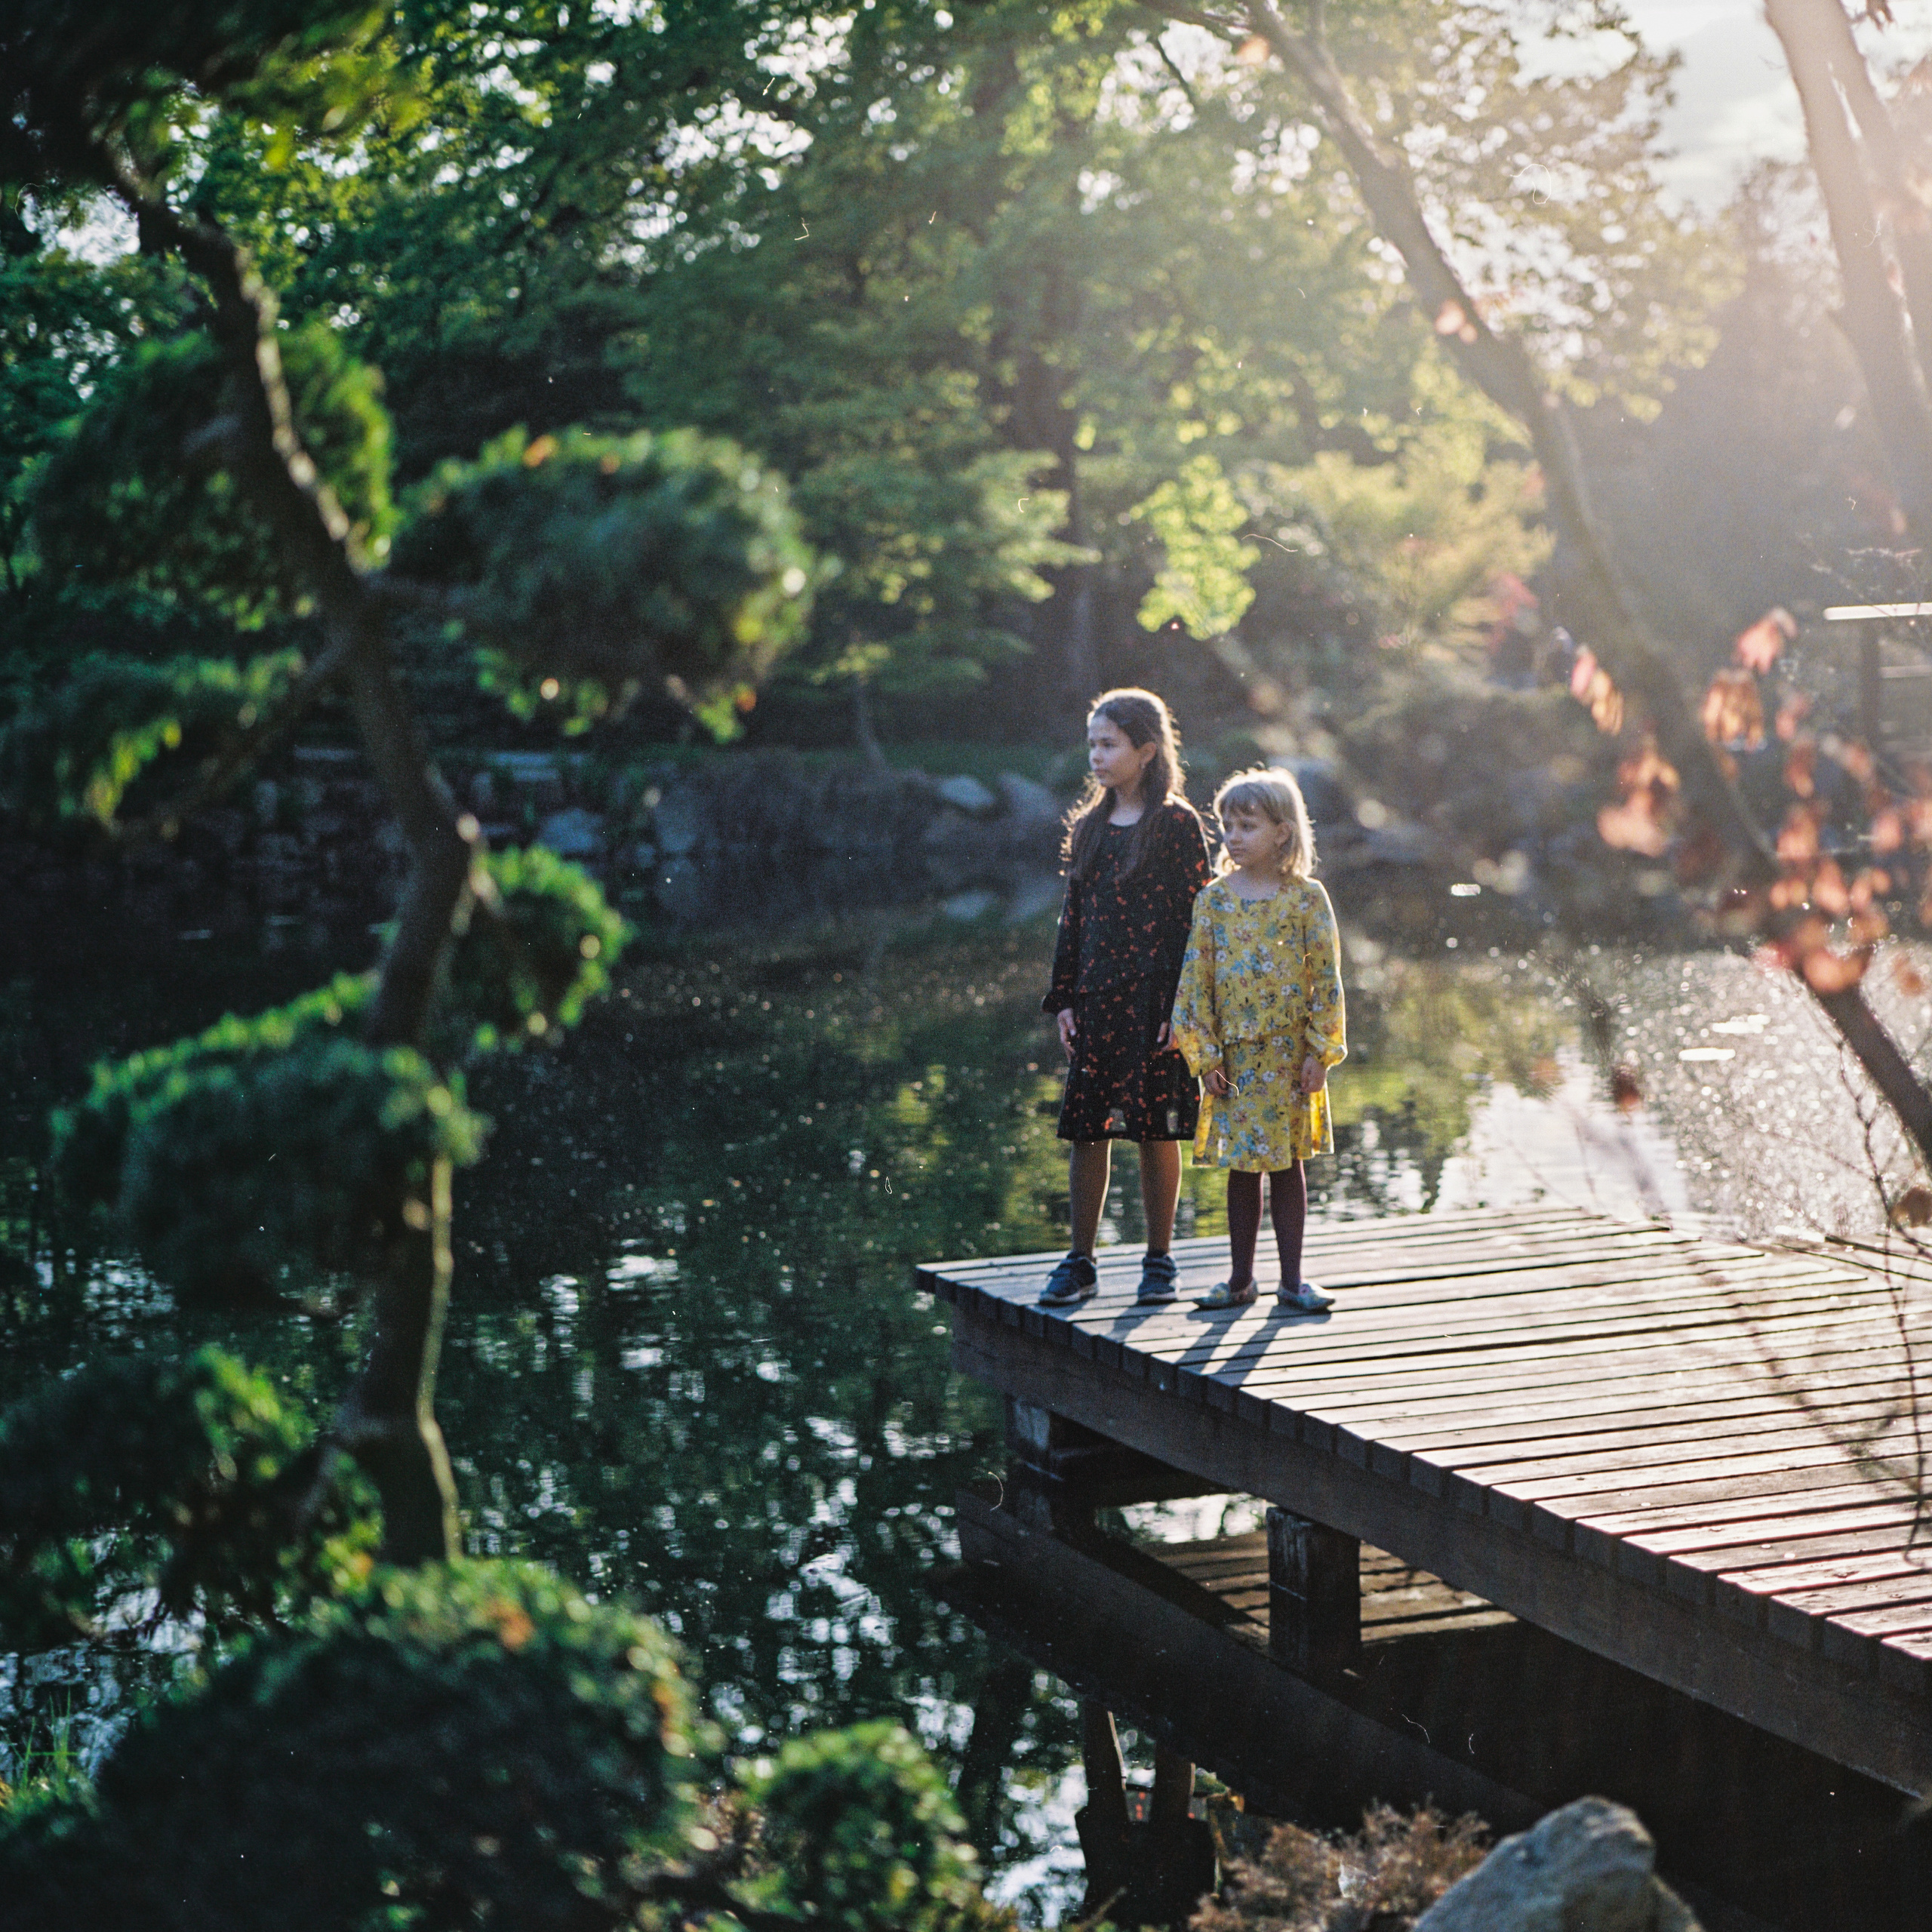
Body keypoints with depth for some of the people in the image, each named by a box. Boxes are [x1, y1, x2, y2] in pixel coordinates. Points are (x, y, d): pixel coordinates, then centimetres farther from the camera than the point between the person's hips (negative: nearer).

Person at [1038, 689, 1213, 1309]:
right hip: (1096, 998, 5)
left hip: (1156, 1000, -5)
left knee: (1157, 1130, 2)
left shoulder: (1177, 825, -4)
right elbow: (1074, 918, 14)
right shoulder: (1087, 828, 12)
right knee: (1086, 1129, 4)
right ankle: (1080, 1261, 12)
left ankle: (1159, 1260, 13)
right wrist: (1063, 998, 7)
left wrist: (1180, 1005, -12)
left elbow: (1192, 917, -7)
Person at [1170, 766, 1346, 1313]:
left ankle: (1292, 1278, 13)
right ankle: (1240, 1277, 17)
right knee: (1241, 1164, 8)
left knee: (1286, 1162, 5)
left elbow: (1326, 979, -4)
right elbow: (1196, 978, 2)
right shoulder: (1214, 899, 2)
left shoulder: (1307, 897, -4)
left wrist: (1319, 1052, -9)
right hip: (1235, 1052, 2)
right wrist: (1205, 1053, -4)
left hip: (1289, 1051, -2)